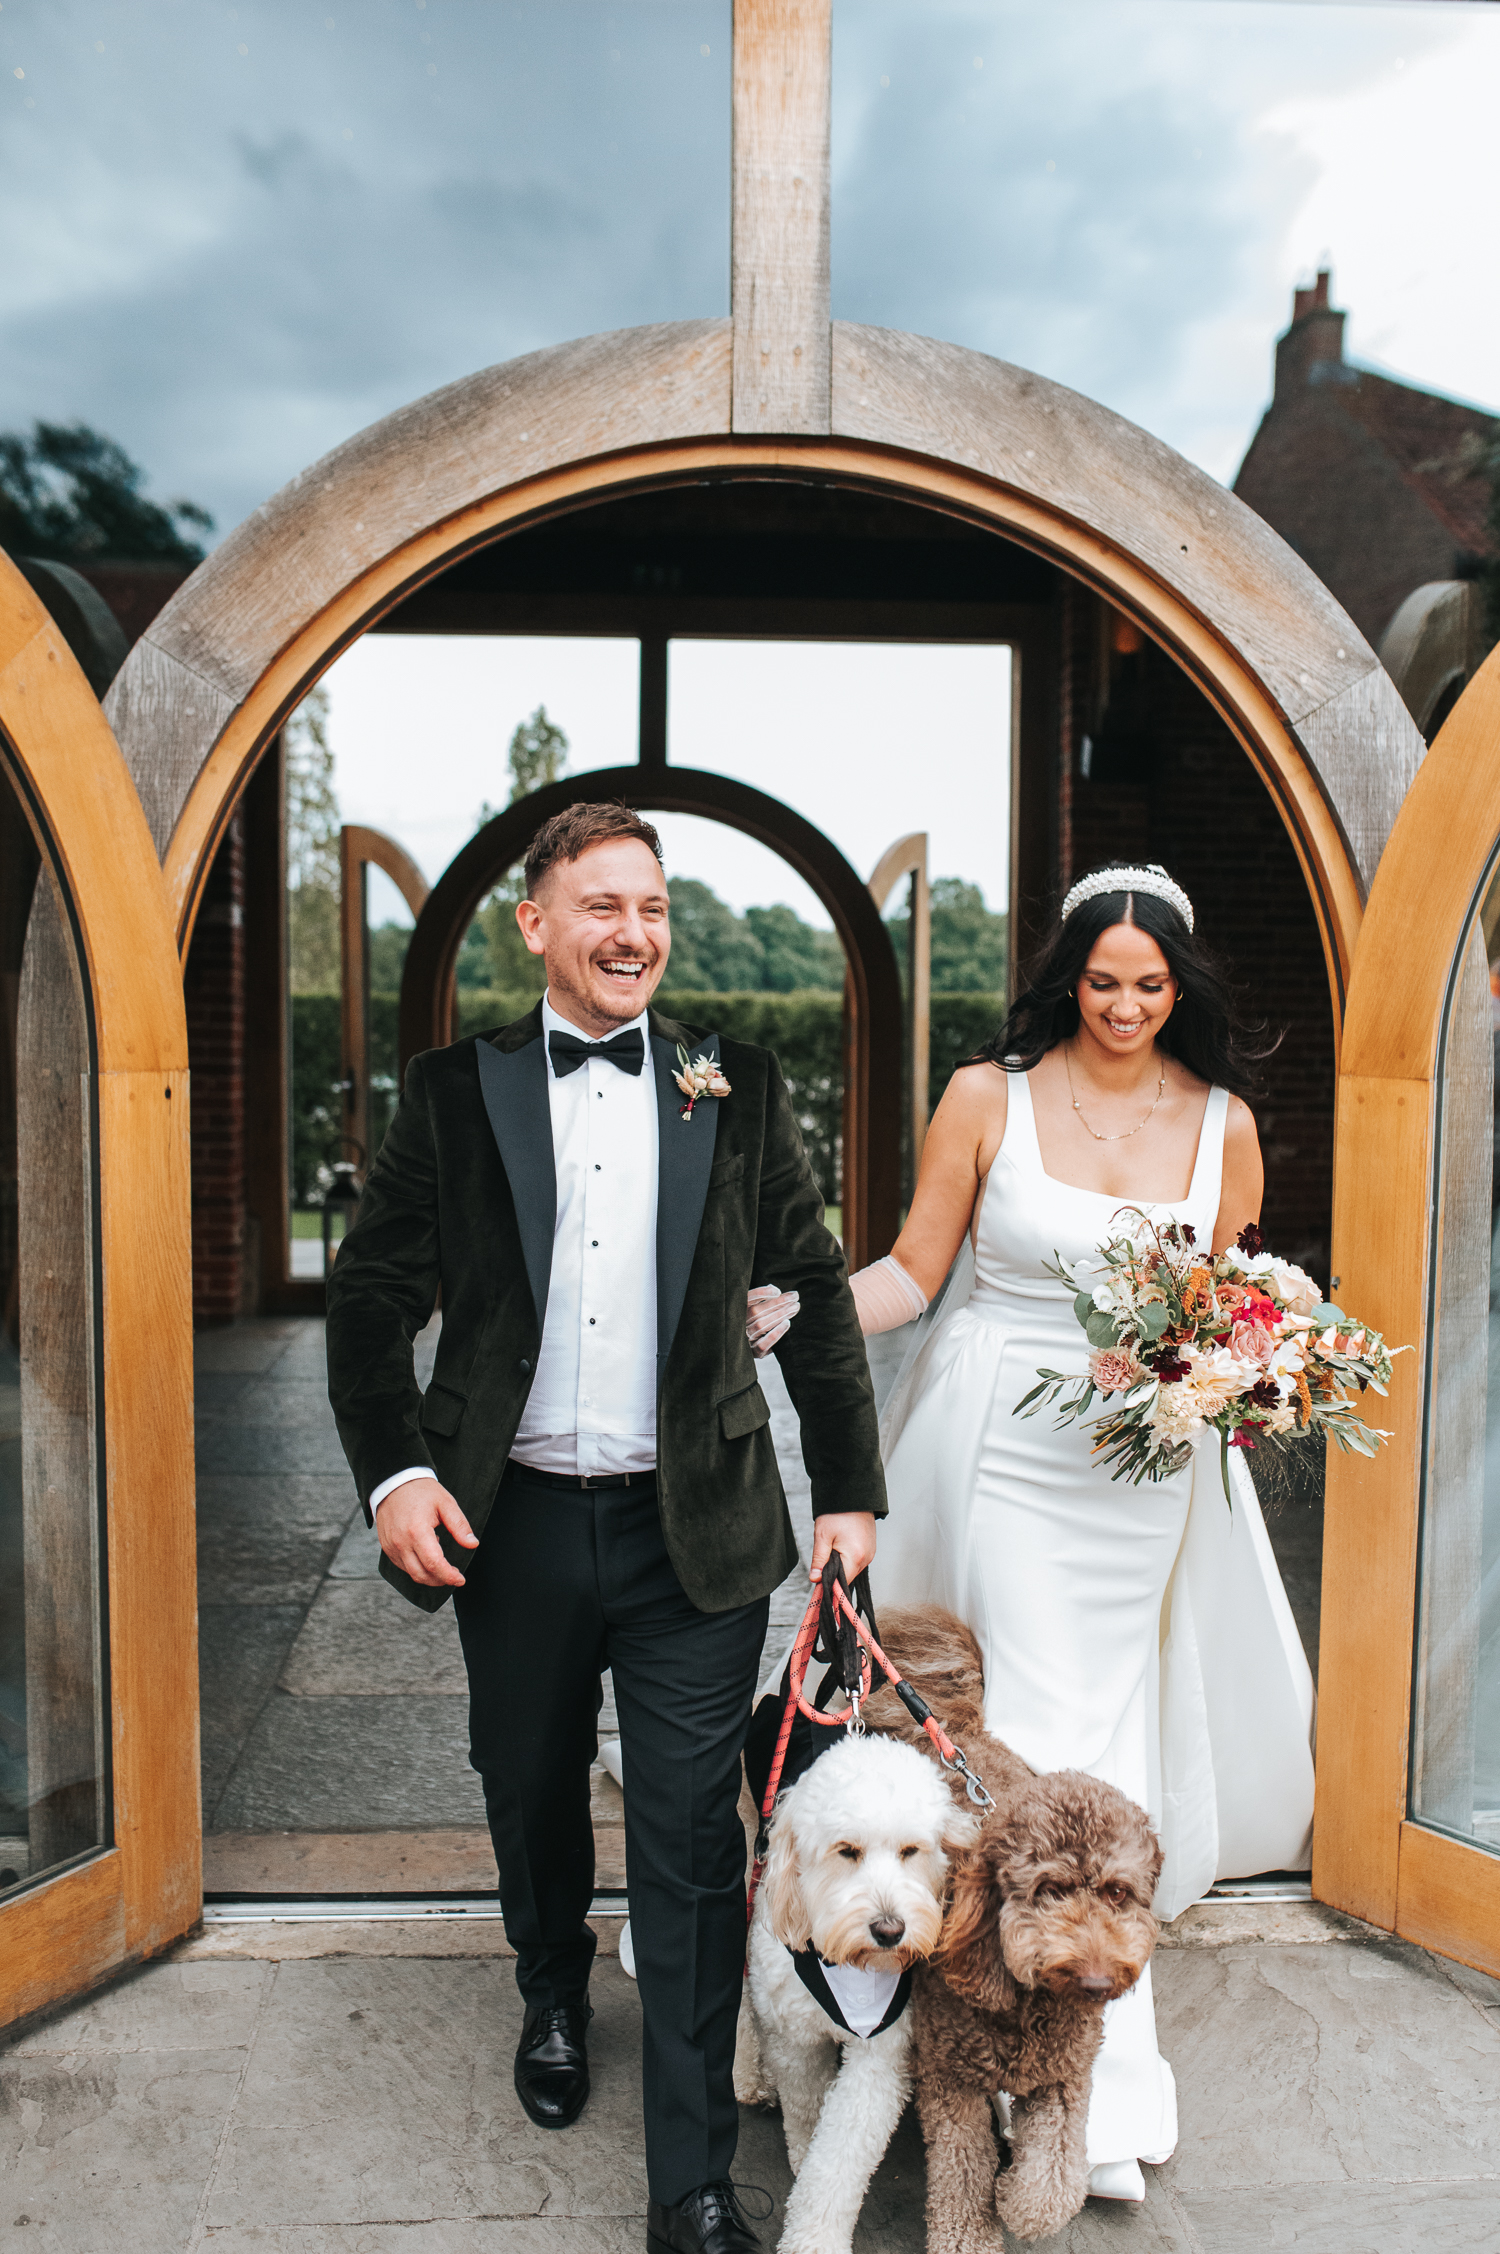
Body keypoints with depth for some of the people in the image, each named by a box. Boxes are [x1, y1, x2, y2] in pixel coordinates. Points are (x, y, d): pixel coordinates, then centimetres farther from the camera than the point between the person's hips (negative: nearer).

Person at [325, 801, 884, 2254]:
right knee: (530, 1797, 23)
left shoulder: (737, 1092, 0)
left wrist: (849, 1492, 0)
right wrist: (393, 1472, -11)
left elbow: (816, 1299, 2)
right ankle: (554, 1999, 54)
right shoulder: (454, 1092, 0)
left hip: (694, 1532, -1)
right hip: (513, 1523, 2)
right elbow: (369, 1296, 1)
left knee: (691, 1846, 5)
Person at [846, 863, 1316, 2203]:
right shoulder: (988, 1098, -5)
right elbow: (915, 1271, -3)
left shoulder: (1223, 1121, 3)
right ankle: (1098, 2084, 12)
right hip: (1004, 1444, -3)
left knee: (1110, 1713, 14)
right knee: (1042, 1727, -3)